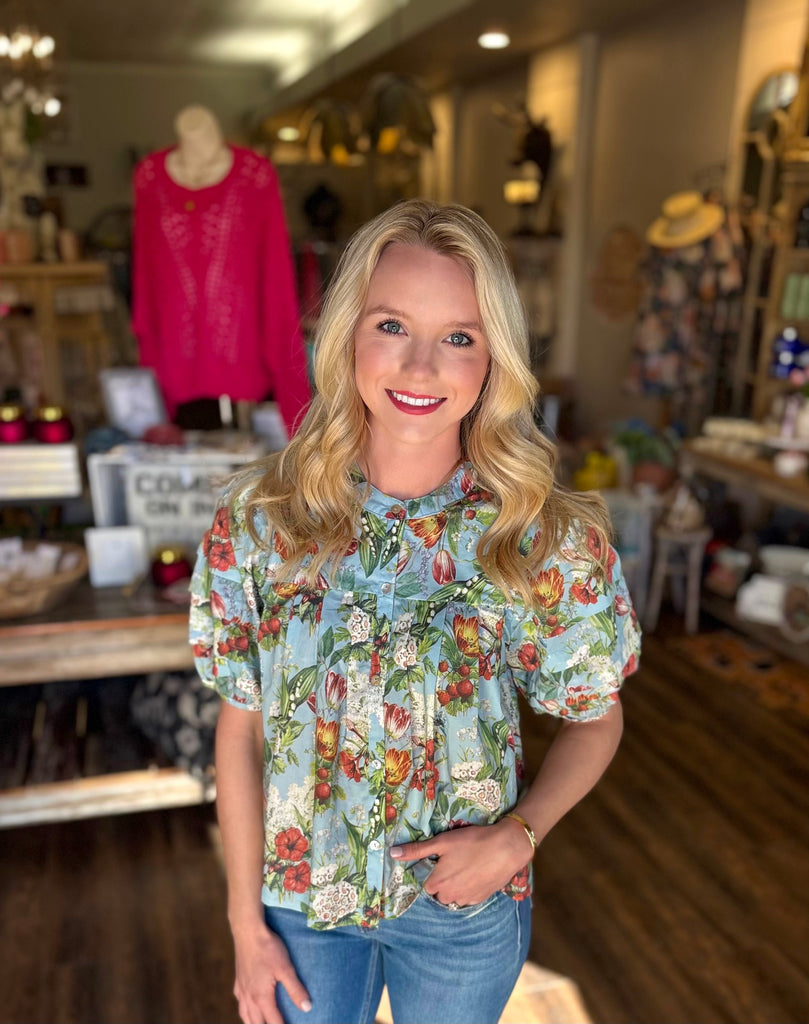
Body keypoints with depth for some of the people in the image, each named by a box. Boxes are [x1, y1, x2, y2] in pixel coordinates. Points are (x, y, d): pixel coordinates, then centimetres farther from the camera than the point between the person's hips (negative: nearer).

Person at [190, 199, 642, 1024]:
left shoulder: (551, 540, -19)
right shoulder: (259, 522, -16)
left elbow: (594, 718, -4)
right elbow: (242, 724, -8)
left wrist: (516, 836, -18)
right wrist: (247, 922, -4)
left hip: (465, 904, 0)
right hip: (300, 893, 1)